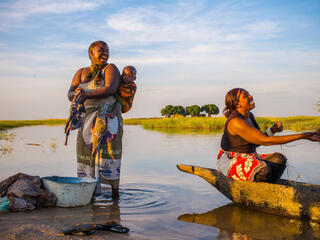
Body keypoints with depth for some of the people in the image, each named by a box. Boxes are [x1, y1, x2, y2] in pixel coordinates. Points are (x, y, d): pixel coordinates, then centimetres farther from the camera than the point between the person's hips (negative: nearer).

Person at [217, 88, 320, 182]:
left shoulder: (249, 116, 8)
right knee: (263, 170, -34)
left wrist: (272, 130, -4)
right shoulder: (236, 122, -22)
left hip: (248, 158, 9)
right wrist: (303, 136, -27)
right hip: (231, 162, -9)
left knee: (279, 159, -11)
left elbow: (256, 142, 15)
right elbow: (265, 141, -26)